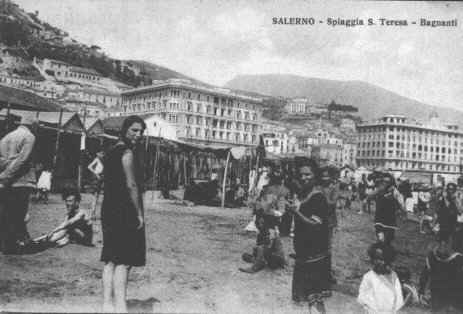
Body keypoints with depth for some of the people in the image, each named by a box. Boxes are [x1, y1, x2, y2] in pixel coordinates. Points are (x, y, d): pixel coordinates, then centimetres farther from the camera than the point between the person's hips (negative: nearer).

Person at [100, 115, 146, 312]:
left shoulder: (112, 151, 17)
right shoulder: (128, 153, -11)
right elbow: (131, 185, -17)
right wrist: (139, 213, -12)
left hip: (109, 210, 9)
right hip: (125, 212, -9)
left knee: (111, 260, 10)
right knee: (123, 262, -8)